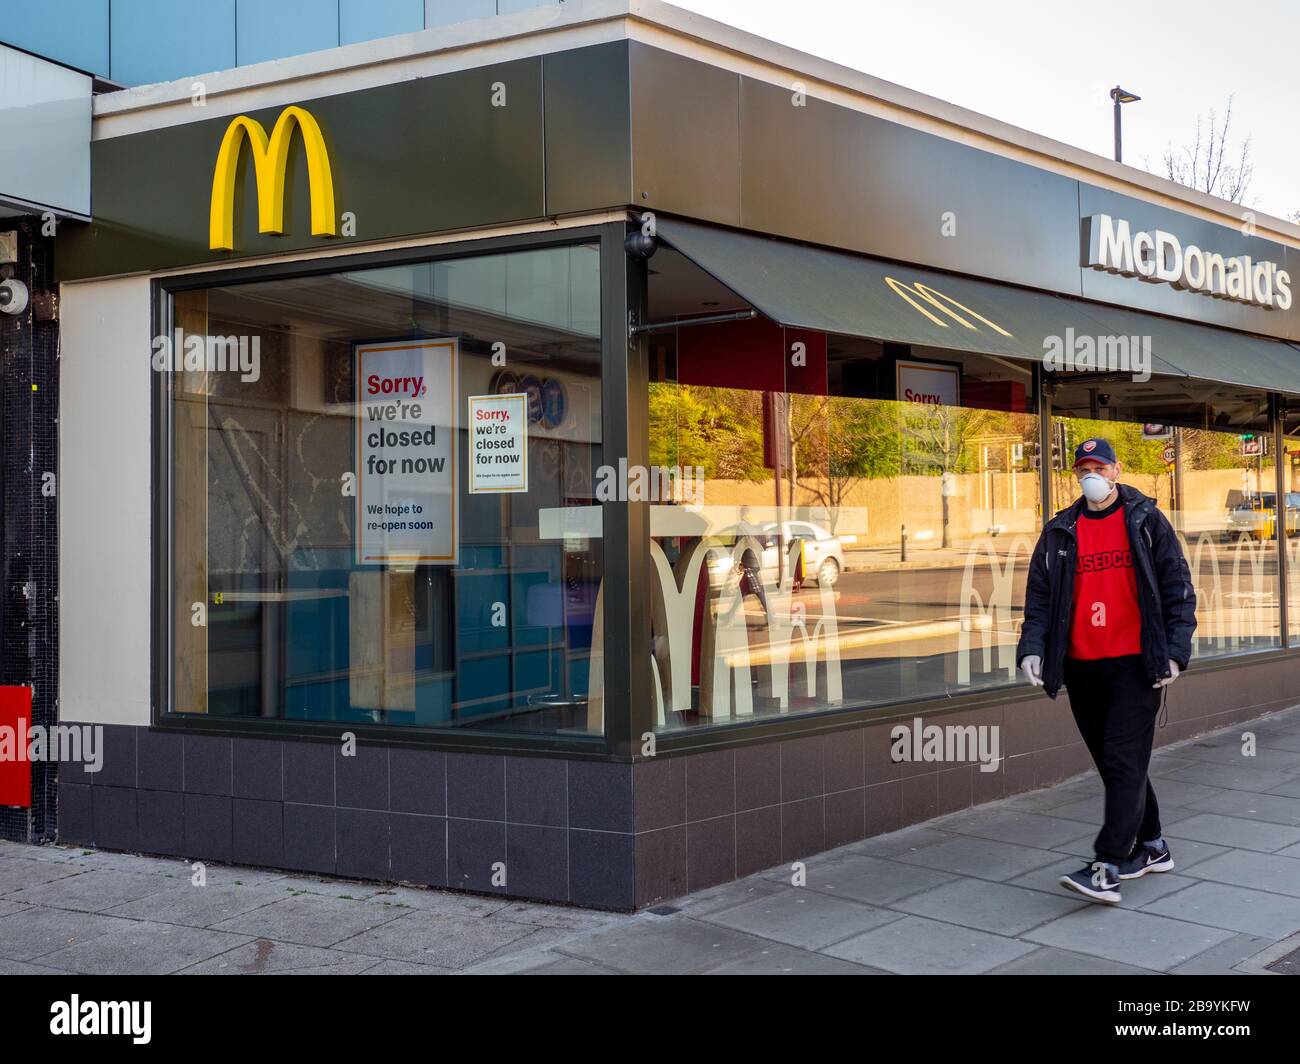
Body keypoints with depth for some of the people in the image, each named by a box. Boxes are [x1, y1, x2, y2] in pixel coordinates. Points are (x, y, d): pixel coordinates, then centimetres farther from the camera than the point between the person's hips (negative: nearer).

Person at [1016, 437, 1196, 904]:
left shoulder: (1147, 522, 2)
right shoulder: (1059, 533, 10)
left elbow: (1178, 589, 2)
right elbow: (1039, 597, 9)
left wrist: (1174, 651, -7)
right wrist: (1032, 648, -7)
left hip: (1136, 663, -4)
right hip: (1081, 667, 4)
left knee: (1124, 761, -10)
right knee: (1112, 763, 11)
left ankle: (1107, 869, -13)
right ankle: (1151, 847, 28)